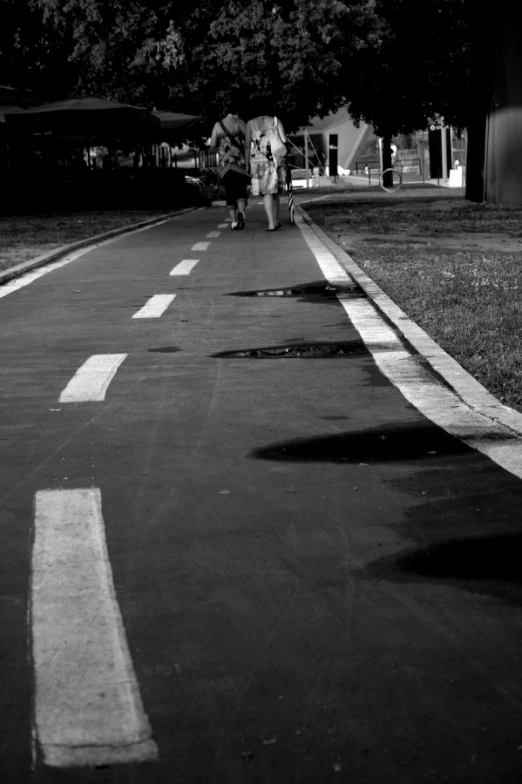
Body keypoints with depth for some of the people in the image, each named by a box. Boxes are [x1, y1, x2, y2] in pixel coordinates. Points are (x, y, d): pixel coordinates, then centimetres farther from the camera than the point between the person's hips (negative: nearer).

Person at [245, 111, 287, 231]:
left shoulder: (250, 123, 6)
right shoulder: (276, 121, 8)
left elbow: (247, 146, 2)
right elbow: (284, 141, -2)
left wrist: (247, 165, 5)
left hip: (259, 160, -1)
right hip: (276, 159, 1)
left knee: (267, 192, -1)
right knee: (275, 191, 15)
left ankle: (271, 224, -10)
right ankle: (276, 221, 18)